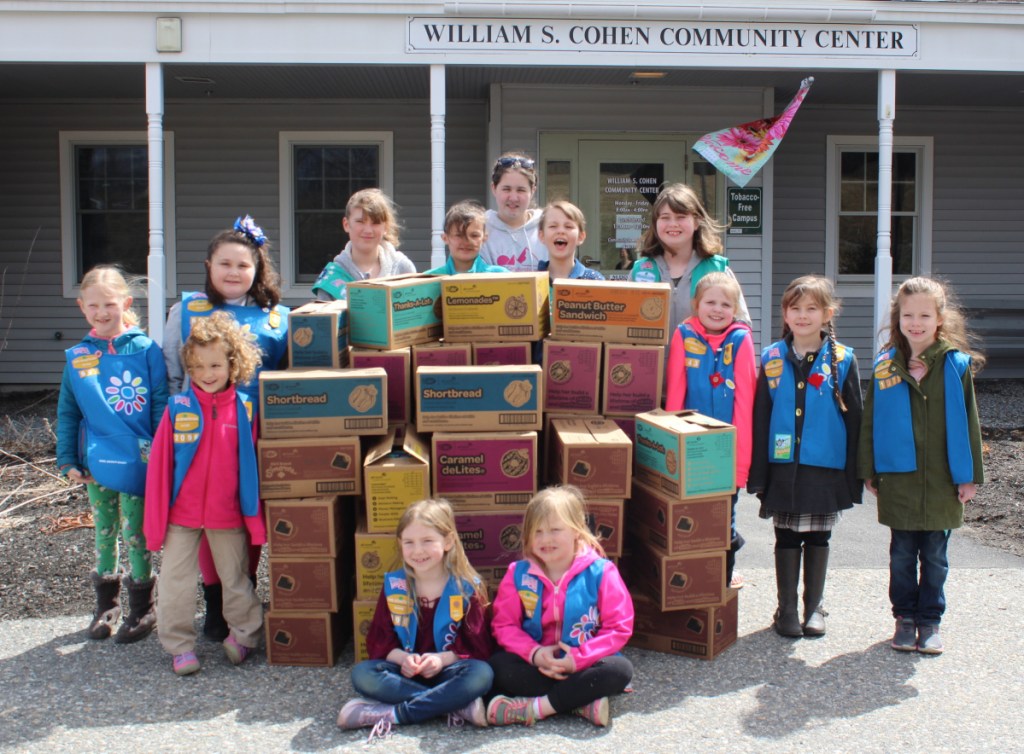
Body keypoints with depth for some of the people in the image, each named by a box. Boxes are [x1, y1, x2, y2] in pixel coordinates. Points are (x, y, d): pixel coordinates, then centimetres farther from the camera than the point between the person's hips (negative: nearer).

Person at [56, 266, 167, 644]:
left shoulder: (145, 350, -6)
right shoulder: (77, 358, 2)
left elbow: (162, 406, -5)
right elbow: (67, 414, 7)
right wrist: (67, 460, 3)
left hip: (138, 462, -3)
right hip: (96, 464, 3)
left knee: (135, 534, 6)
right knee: (104, 534, 15)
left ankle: (142, 608, 20)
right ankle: (106, 604, 30)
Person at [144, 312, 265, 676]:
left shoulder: (244, 408, -5)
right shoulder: (177, 407, -7)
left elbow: (252, 464, 1)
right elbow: (160, 465, -3)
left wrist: (254, 514, 0)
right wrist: (155, 520, -4)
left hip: (228, 514, 0)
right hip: (181, 514, 0)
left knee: (236, 578, 13)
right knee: (175, 581, 6)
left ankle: (243, 634, 31)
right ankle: (180, 646, 20)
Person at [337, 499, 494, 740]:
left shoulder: (466, 587, -4)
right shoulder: (393, 586, 3)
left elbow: (479, 647, -4)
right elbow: (378, 641, 3)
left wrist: (443, 659, -21)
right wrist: (401, 657, -18)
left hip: (447, 670, -2)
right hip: (404, 672, 2)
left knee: (481, 674, -33)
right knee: (362, 674, -27)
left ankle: (392, 714, -29)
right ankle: (455, 705, -28)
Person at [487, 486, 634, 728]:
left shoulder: (600, 572, -7)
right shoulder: (518, 574, -1)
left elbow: (619, 628, -8)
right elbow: (504, 624, -2)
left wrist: (578, 658, -19)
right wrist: (534, 653, -20)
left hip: (584, 665, -1)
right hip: (535, 665, 1)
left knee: (620, 669, -30)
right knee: (498, 665, -25)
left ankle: (535, 707, -29)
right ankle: (583, 702, -28)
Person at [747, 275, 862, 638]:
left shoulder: (842, 360, -3)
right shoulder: (772, 358, 0)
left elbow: (853, 419, -1)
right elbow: (760, 418, 1)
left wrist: (853, 476, -3)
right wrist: (757, 474, -3)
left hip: (826, 468, -1)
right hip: (783, 468, 1)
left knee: (818, 538, 12)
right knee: (786, 539, 10)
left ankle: (814, 607, 27)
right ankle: (786, 608, 22)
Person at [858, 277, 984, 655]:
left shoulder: (957, 365, -3)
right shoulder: (885, 367, -1)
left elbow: (968, 423, 0)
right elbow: (870, 422, 4)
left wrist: (969, 475, -1)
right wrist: (869, 470, 1)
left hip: (942, 481, 0)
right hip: (899, 480, 1)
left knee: (935, 556, 10)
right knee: (902, 554, 10)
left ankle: (929, 620, 23)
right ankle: (905, 617, 25)